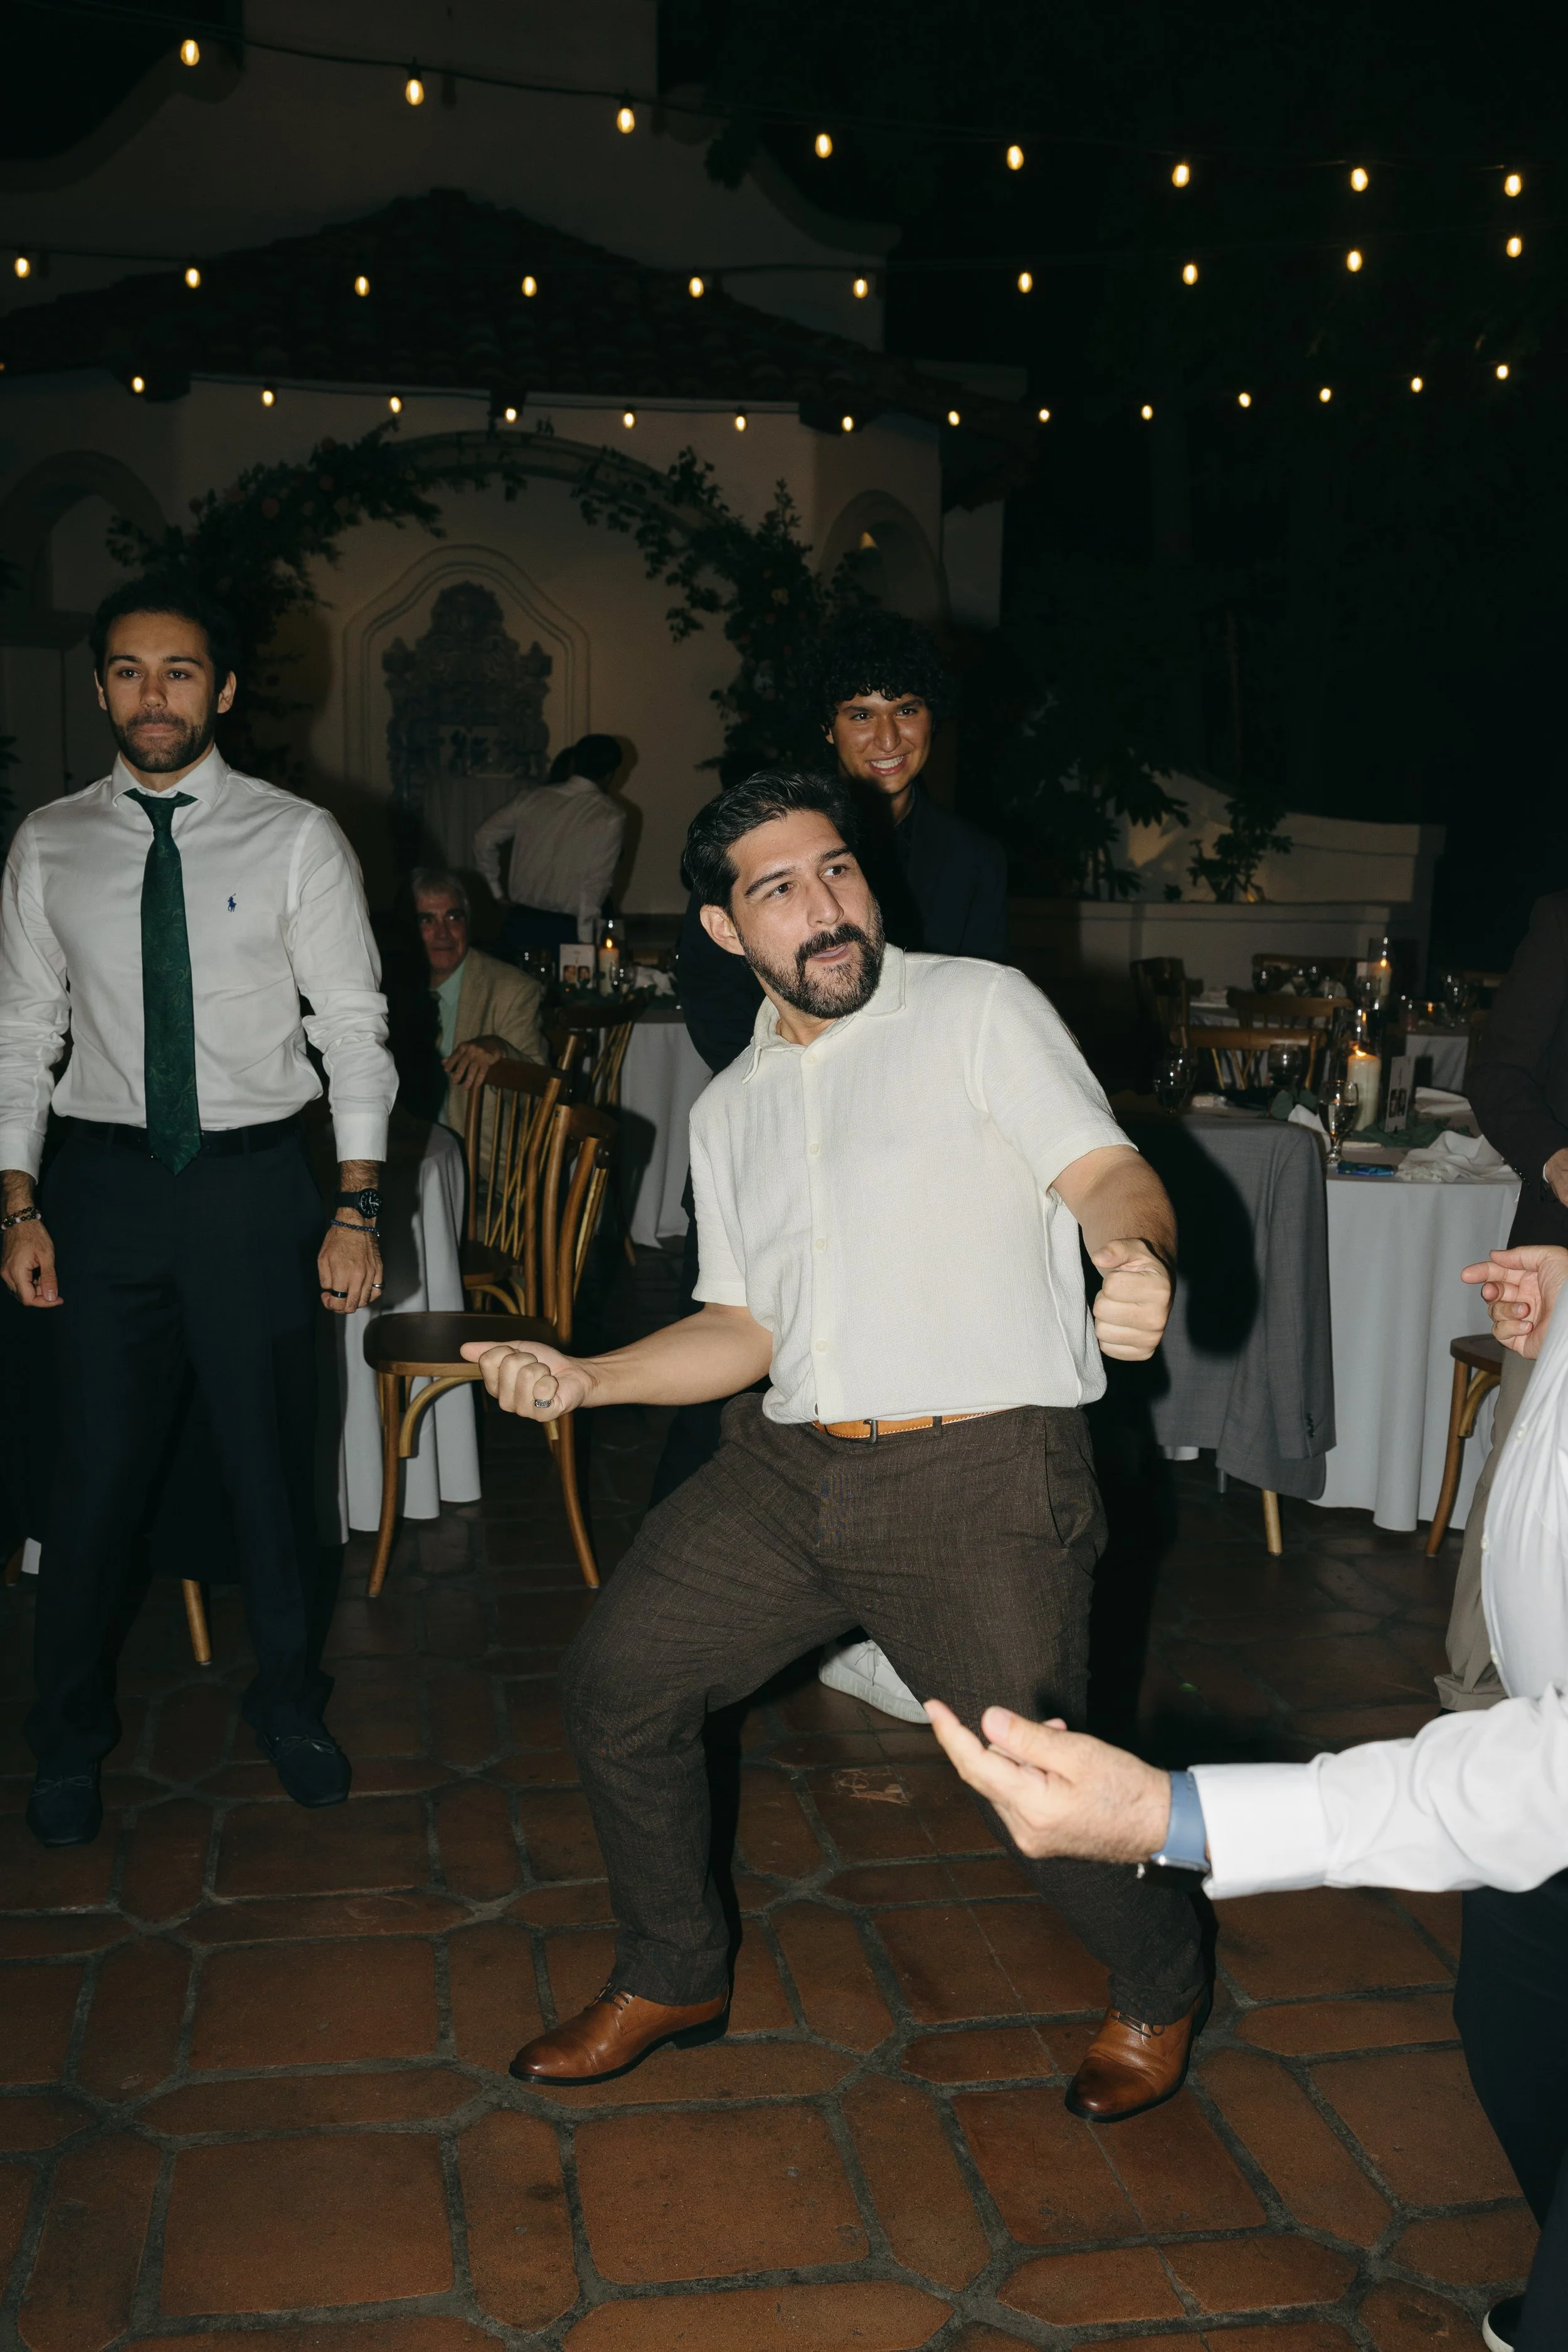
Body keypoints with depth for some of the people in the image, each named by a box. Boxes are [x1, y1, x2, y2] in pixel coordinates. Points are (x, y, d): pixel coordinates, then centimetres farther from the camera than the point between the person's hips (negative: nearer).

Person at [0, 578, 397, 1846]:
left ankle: (289, 1704, 32)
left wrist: (358, 1211, -9)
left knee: (273, 1455, 9)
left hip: (254, 1178, -1)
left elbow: (355, 1029, -3)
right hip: (105, 1177, 1)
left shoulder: (297, 838, -2)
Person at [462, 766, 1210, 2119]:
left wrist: (1136, 1256, -36)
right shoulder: (731, 1108, 17)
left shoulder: (978, 1008, -1)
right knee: (617, 1684, 8)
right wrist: (584, 1379, 2)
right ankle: (674, 1979, 32)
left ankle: (1159, 1986, 31)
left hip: (983, 1467, -6)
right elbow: (747, 1328, 16)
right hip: (791, 1463, 6)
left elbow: (1109, 1171, -12)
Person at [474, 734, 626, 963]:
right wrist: (585, 942, -8)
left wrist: (498, 891, 15)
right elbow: (596, 884, -12)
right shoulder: (611, 817, -10)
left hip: (520, 921, 4)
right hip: (566, 929, -3)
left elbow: (484, 839, 6)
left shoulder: (532, 798, 1)